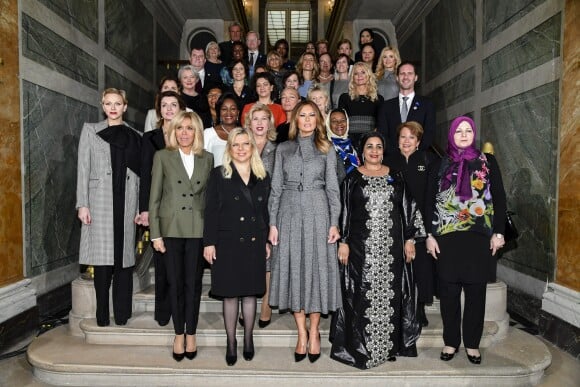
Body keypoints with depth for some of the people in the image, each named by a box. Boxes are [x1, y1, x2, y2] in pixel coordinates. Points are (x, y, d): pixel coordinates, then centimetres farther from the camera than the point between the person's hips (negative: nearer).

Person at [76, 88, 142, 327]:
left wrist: (141, 208, 2)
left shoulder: (135, 136, 13)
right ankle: (102, 315, 10)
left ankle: (122, 313, 13)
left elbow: (140, 174, 9)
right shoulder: (90, 130, 11)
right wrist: (82, 204, -5)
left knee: (124, 257, 3)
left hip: (126, 201, 1)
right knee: (103, 258, -1)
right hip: (100, 201, -1)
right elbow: (83, 169, 4)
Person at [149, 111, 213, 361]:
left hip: (198, 230, 1)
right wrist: (155, 234, -4)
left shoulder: (207, 159, 8)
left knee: (193, 283, 7)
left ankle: (190, 334, 21)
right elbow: (154, 197, 1)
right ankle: (179, 335, 22)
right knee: (175, 284, 7)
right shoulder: (162, 157, 2)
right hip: (171, 228, -1)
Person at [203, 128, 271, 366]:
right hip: (227, 242, -2)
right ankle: (231, 342, 20)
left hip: (254, 243, 3)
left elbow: (265, 212, 11)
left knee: (250, 293, 10)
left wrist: (267, 241, 9)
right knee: (230, 294, 5)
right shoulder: (218, 175, 0)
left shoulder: (263, 177, 9)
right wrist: (209, 242, -9)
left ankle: (248, 340, 26)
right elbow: (211, 211, -4)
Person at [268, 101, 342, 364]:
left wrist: (334, 222, -4)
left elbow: (332, 188, 6)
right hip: (289, 213, 1)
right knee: (293, 268, 2)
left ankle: (314, 331, 15)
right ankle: (302, 332, 14)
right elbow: (276, 188, 8)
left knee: (317, 268, 0)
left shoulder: (326, 149, 10)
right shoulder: (283, 149, 12)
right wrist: (272, 223, 0)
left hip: (317, 213, -1)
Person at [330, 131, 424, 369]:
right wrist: (343, 242, -4)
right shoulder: (353, 178, 4)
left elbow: (407, 208, 10)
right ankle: (360, 346, 14)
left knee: (390, 294, 6)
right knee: (363, 294, 2)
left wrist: (409, 239, 4)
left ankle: (389, 345, 20)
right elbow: (344, 210, 2)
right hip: (361, 247, -2)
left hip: (391, 247, 2)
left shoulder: (395, 177, 10)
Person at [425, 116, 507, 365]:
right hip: (447, 238, 0)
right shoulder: (441, 166, 8)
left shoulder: (487, 162, 7)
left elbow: (499, 198, 5)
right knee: (448, 291, 4)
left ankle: (472, 343, 21)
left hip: (480, 237, 0)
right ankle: (451, 341, 19)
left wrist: (498, 232, -2)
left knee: (476, 291, 6)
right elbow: (429, 202, 6)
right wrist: (430, 235, -1)